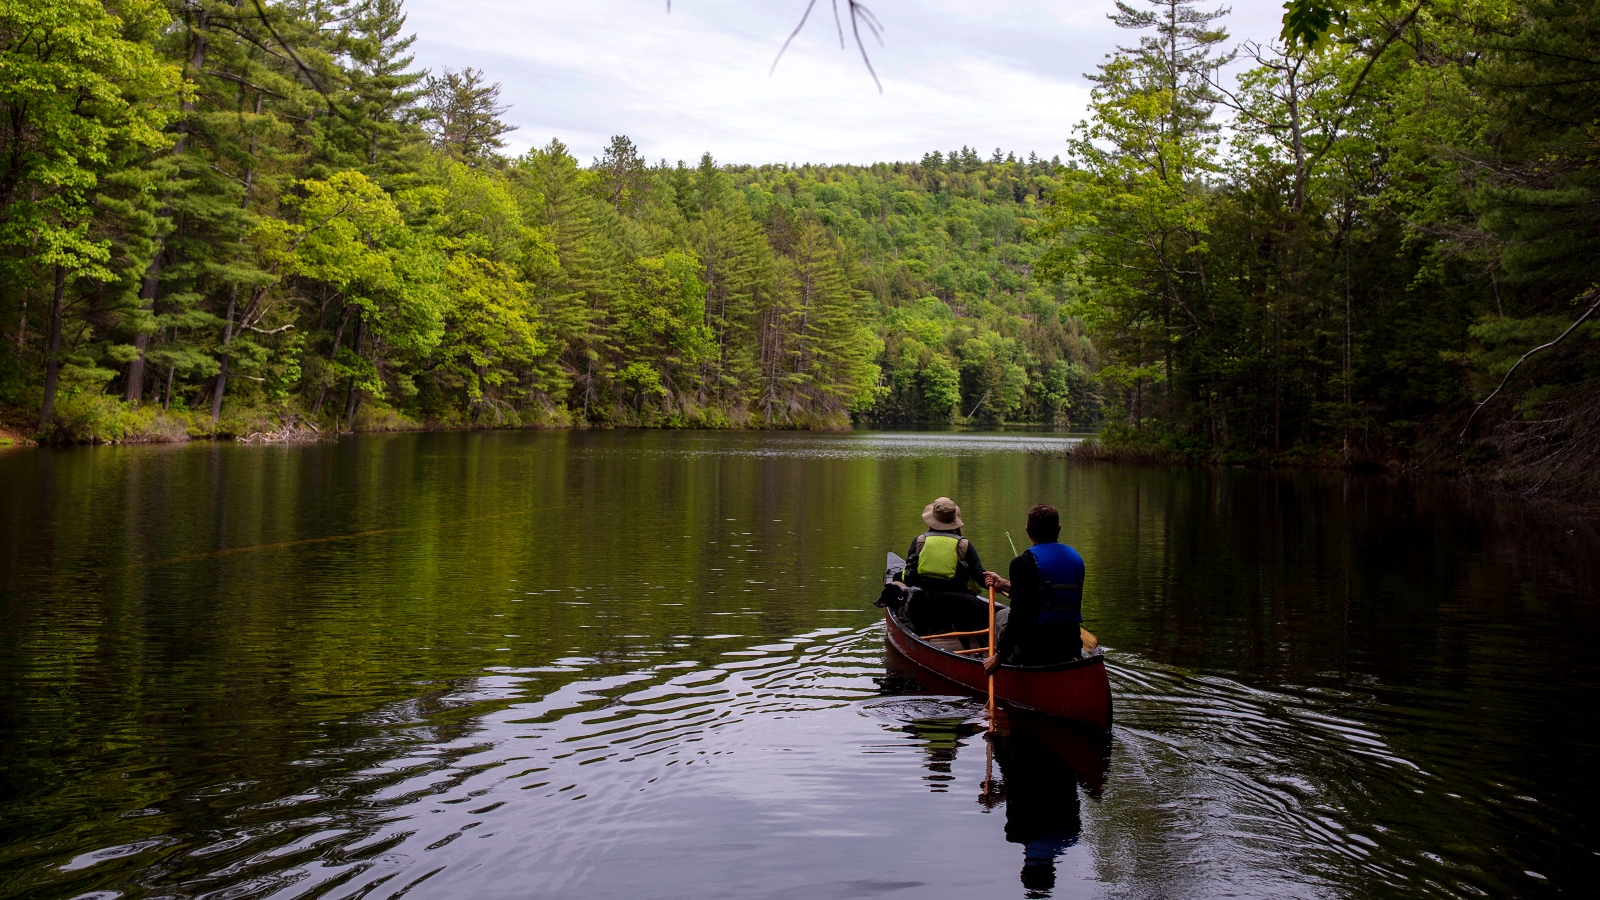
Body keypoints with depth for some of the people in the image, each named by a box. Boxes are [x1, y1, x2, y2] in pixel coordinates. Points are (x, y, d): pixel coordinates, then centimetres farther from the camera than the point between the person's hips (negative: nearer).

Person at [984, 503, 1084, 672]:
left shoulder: (1024, 563, -14)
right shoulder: (1075, 557, 8)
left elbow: (1019, 615, -21)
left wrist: (998, 656, -15)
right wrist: (1006, 585, 27)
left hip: (1034, 653, -6)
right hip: (1071, 650, 6)